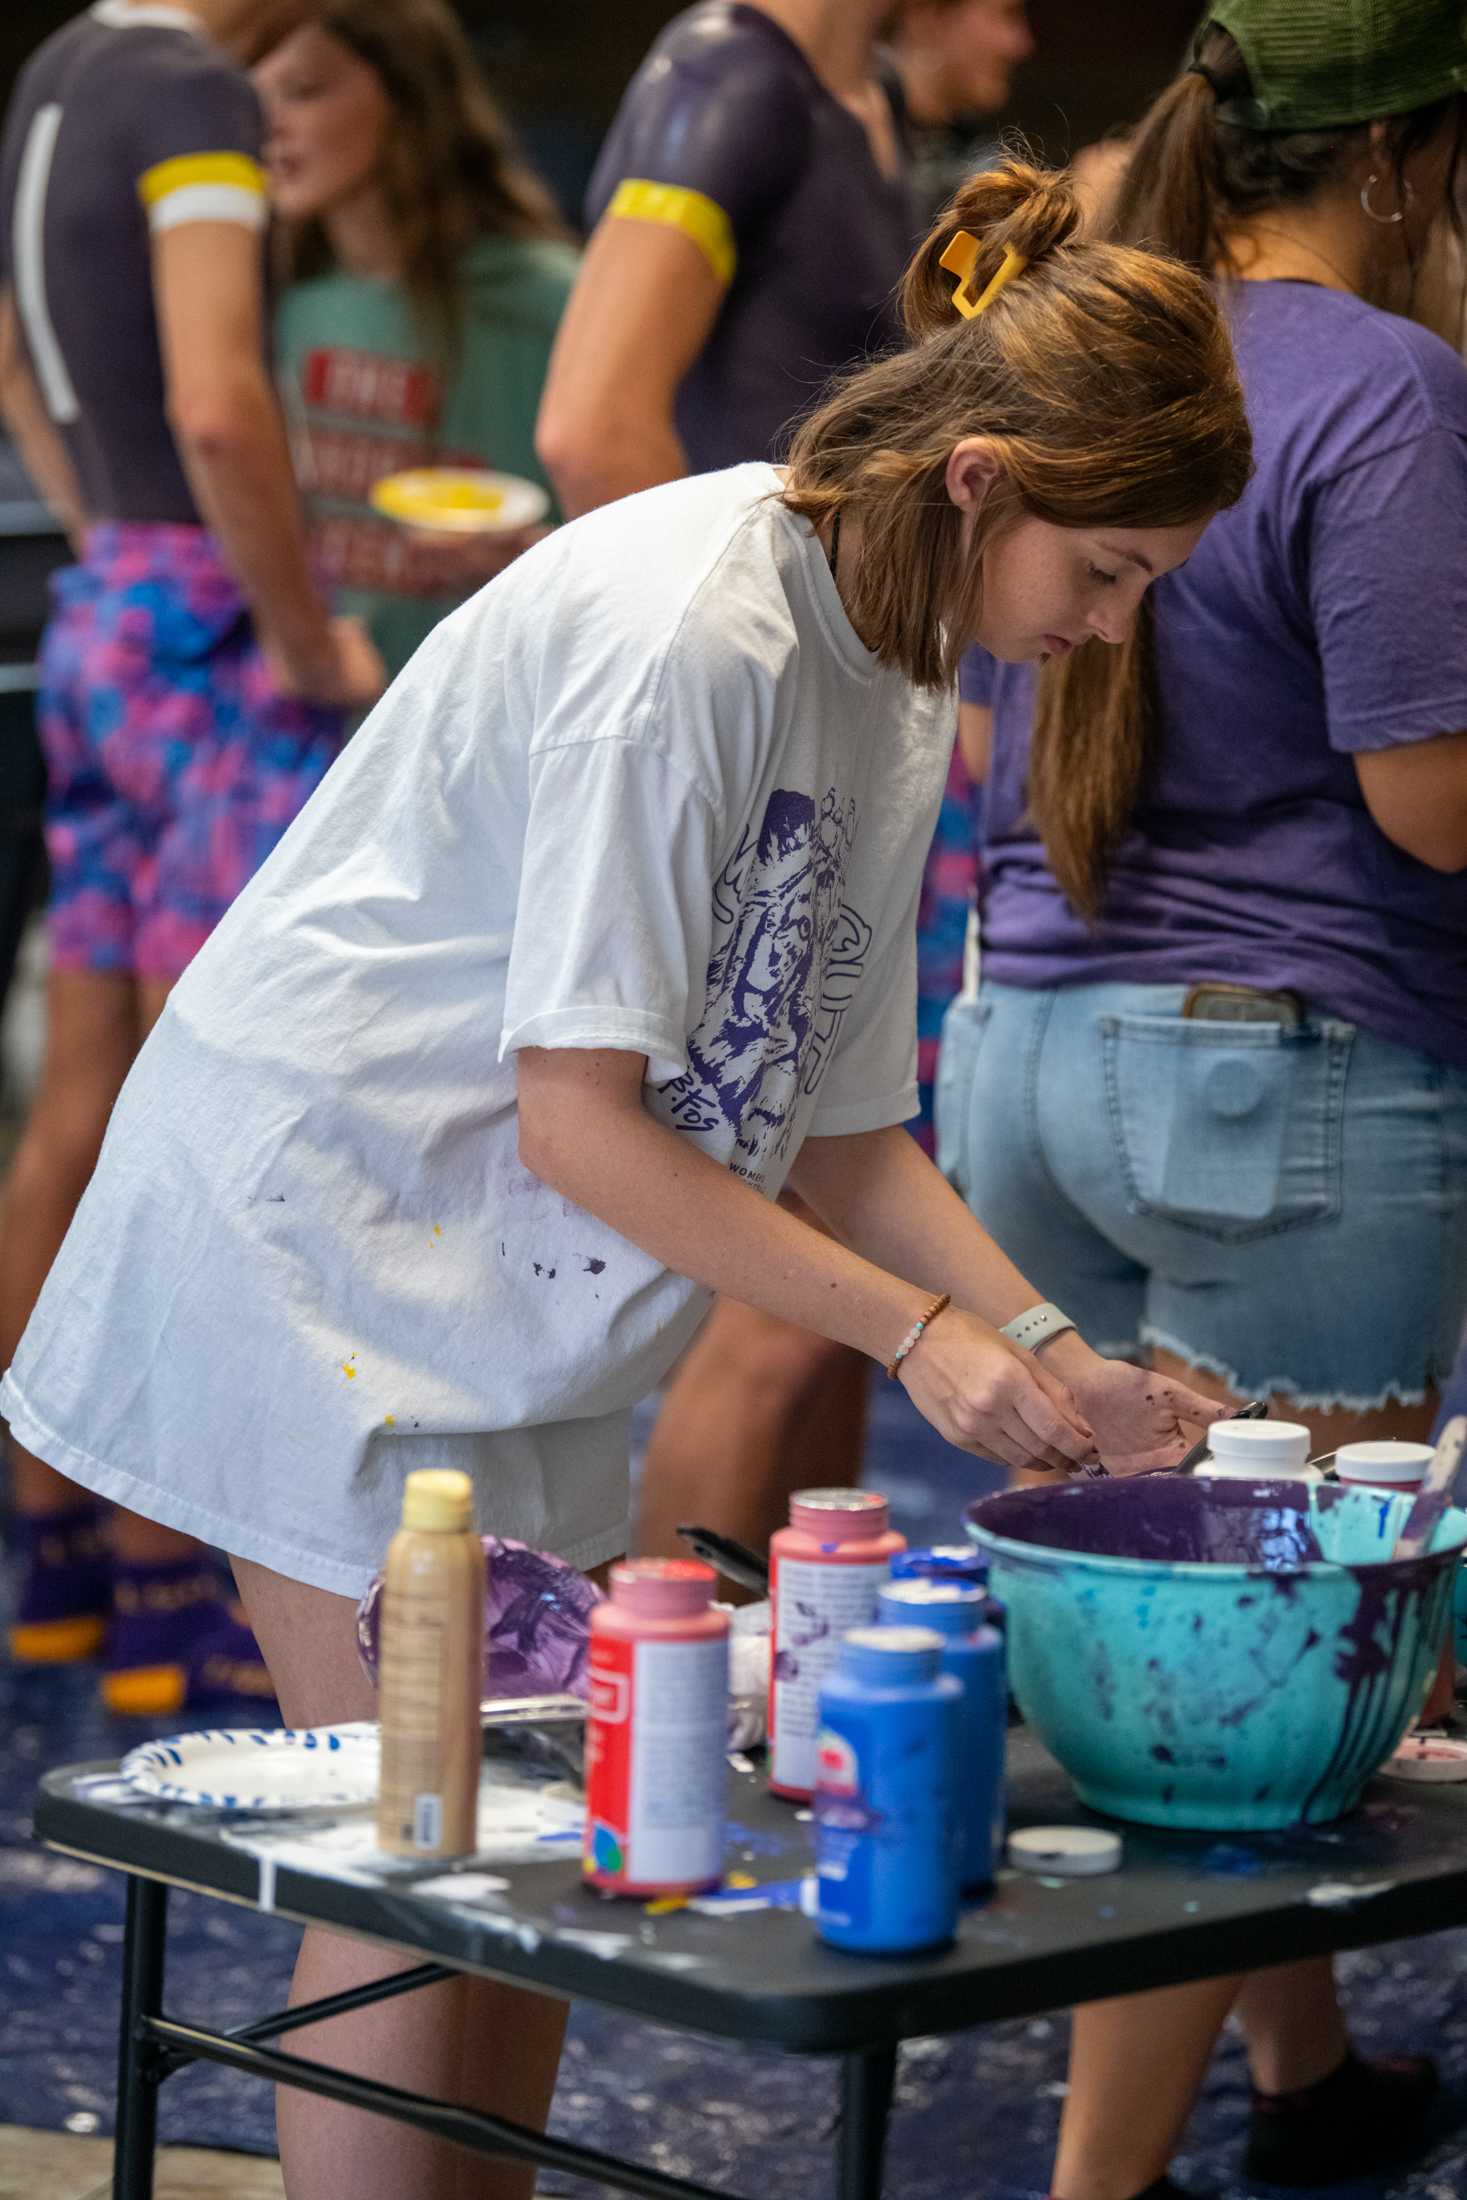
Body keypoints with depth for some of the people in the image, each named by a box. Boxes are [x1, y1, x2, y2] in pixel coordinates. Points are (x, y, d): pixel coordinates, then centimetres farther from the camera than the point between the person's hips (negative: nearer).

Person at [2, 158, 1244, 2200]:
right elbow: (579, 1121, -24)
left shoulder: (894, 684, 6)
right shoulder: (688, 631, -23)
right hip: (320, 1218, -9)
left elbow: (840, 1128, 8)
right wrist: (920, 1335, -22)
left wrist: (1049, 1345, -5)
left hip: (508, 1276, 9)